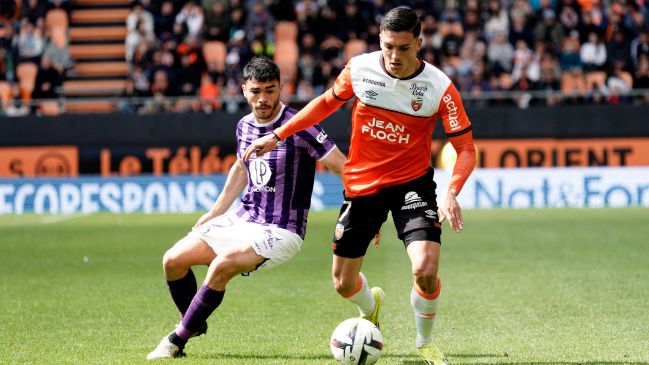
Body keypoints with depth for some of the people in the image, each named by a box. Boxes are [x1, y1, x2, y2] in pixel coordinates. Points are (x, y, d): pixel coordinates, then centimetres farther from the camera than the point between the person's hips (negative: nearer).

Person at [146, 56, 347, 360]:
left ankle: (177, 341, -13)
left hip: (280, 231, -7)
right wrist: (214, 213, 23)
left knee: (222, 265, -30)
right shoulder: (245, 126, 4)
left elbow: (345, 168, -18)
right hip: (242, 219, 7)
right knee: (173, 260, 1)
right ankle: (195, 325, 26)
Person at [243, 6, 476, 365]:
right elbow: (328, 102, 10)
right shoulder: (359, 68, -10)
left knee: (425, 270, -24)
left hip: (412, 183, -2)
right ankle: (371, 307, 47)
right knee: (343, 283, 7)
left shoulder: (439, 87, -17)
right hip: (361, 184, 3)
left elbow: (465, 148, -12)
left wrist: (451, 192, -30)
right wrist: (277, 135, 9)